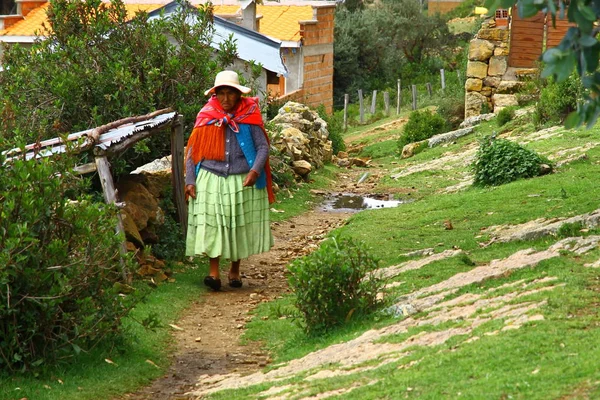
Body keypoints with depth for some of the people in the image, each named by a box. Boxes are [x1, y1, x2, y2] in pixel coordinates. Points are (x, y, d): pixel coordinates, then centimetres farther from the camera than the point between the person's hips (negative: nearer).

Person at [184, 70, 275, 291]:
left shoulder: (249, 117, 0)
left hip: (242, 182, 0)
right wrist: (190, 181, -1)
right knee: (211, 225, -10)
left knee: (239, 227, 8)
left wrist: (255, 170, -19)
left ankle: (235, 270, 23)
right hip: (211, 180, 0)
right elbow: (192, 151, 6)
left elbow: (263, 147, -2)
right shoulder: (206, 118, 3)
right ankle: (214, 273, -12)